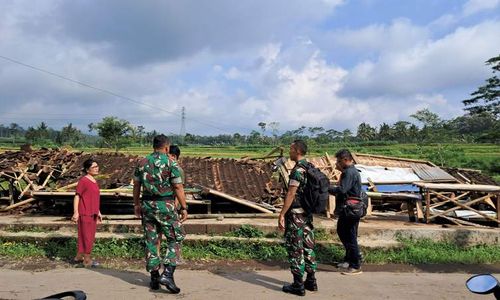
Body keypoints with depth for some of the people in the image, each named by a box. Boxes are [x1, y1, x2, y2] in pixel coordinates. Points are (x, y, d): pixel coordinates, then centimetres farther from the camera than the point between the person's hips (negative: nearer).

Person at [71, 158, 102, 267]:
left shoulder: (94, 181, 11)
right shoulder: (83, 180, -13)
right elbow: (77, 196, -14)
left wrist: (98, 212, 19)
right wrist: (75, 212, -19)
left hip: (93, 214, 9)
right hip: (85, 214, -9)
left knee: (90, 237, 16)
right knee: (86, 236, 1)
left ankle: (79, 257, 30)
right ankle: (87, 260, 12)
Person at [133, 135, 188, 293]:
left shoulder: (142, 162, 6)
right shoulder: (171, 163, -9)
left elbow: (136, 185, 11)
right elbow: (178, 188, -11)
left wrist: (136, 204, 21)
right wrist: (184, 208, -5)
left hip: (147, 205, 5)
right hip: (165, 206, -5)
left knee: (150, 241, 12)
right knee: (175, 239, 8)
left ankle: (154, 277, 20)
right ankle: (167, 274, -4)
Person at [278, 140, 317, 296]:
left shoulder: (298, 170, -18)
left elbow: (291, 194, -21)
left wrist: (282, 215, -18)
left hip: (296, 214, -9)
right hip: (307, 213, 9)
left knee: (295, 248, 0)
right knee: (308, 246, 14)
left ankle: (298, 285, 8)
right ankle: (311, 281, 23)